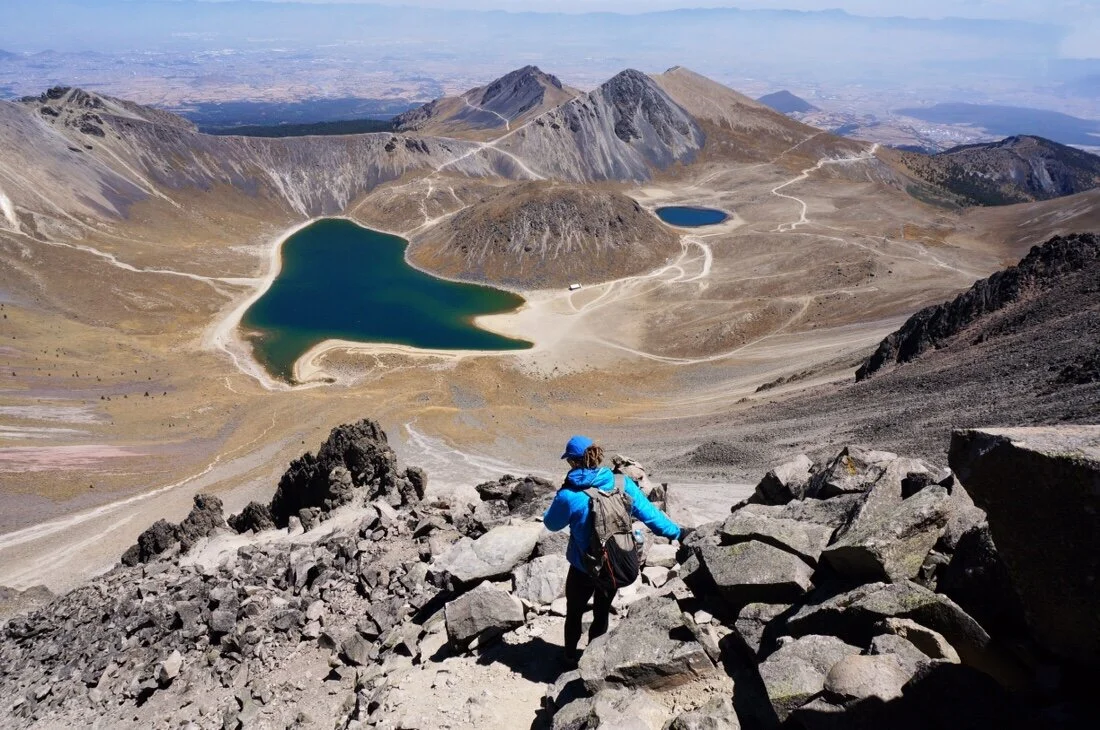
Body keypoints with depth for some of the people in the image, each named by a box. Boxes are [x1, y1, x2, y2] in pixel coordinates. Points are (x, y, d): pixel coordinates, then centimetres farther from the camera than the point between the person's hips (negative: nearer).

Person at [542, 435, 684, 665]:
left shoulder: (568, 496, -22)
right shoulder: (622, 484, -14)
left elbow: (551, 524, -4)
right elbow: (649, 513, -6)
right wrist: (675, 532, 6)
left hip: (583, 568, -3)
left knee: (574, 612, 23)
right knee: (602, 612, 23)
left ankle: (570, 655, 39)